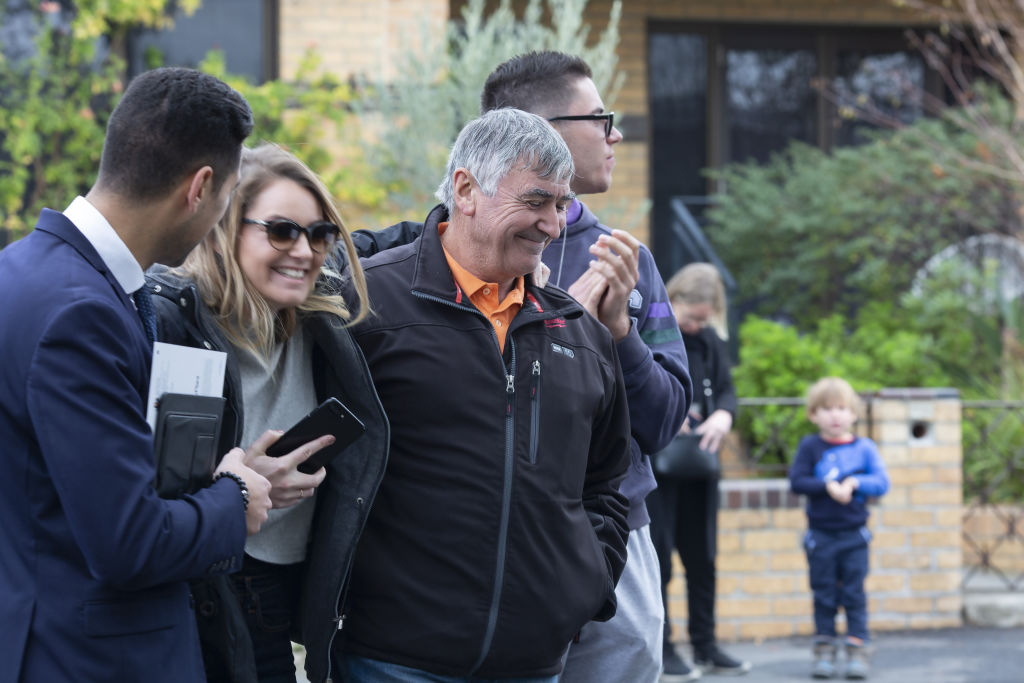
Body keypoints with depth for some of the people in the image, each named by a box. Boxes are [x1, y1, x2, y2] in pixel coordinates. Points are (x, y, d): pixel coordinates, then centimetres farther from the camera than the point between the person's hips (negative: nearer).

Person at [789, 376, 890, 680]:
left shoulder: (864, 448, 2)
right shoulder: (810, 447, -1)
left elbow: (881, 482, -4)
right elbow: (796, 481, -9)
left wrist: (855, 483, -18)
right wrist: (827, 487, -19)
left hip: (854, 534, 0)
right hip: (820, 535, 0)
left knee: (854, 594, 1)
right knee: (824, 595, 5)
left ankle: (857, 649, 5)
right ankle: (824, 649, 12)